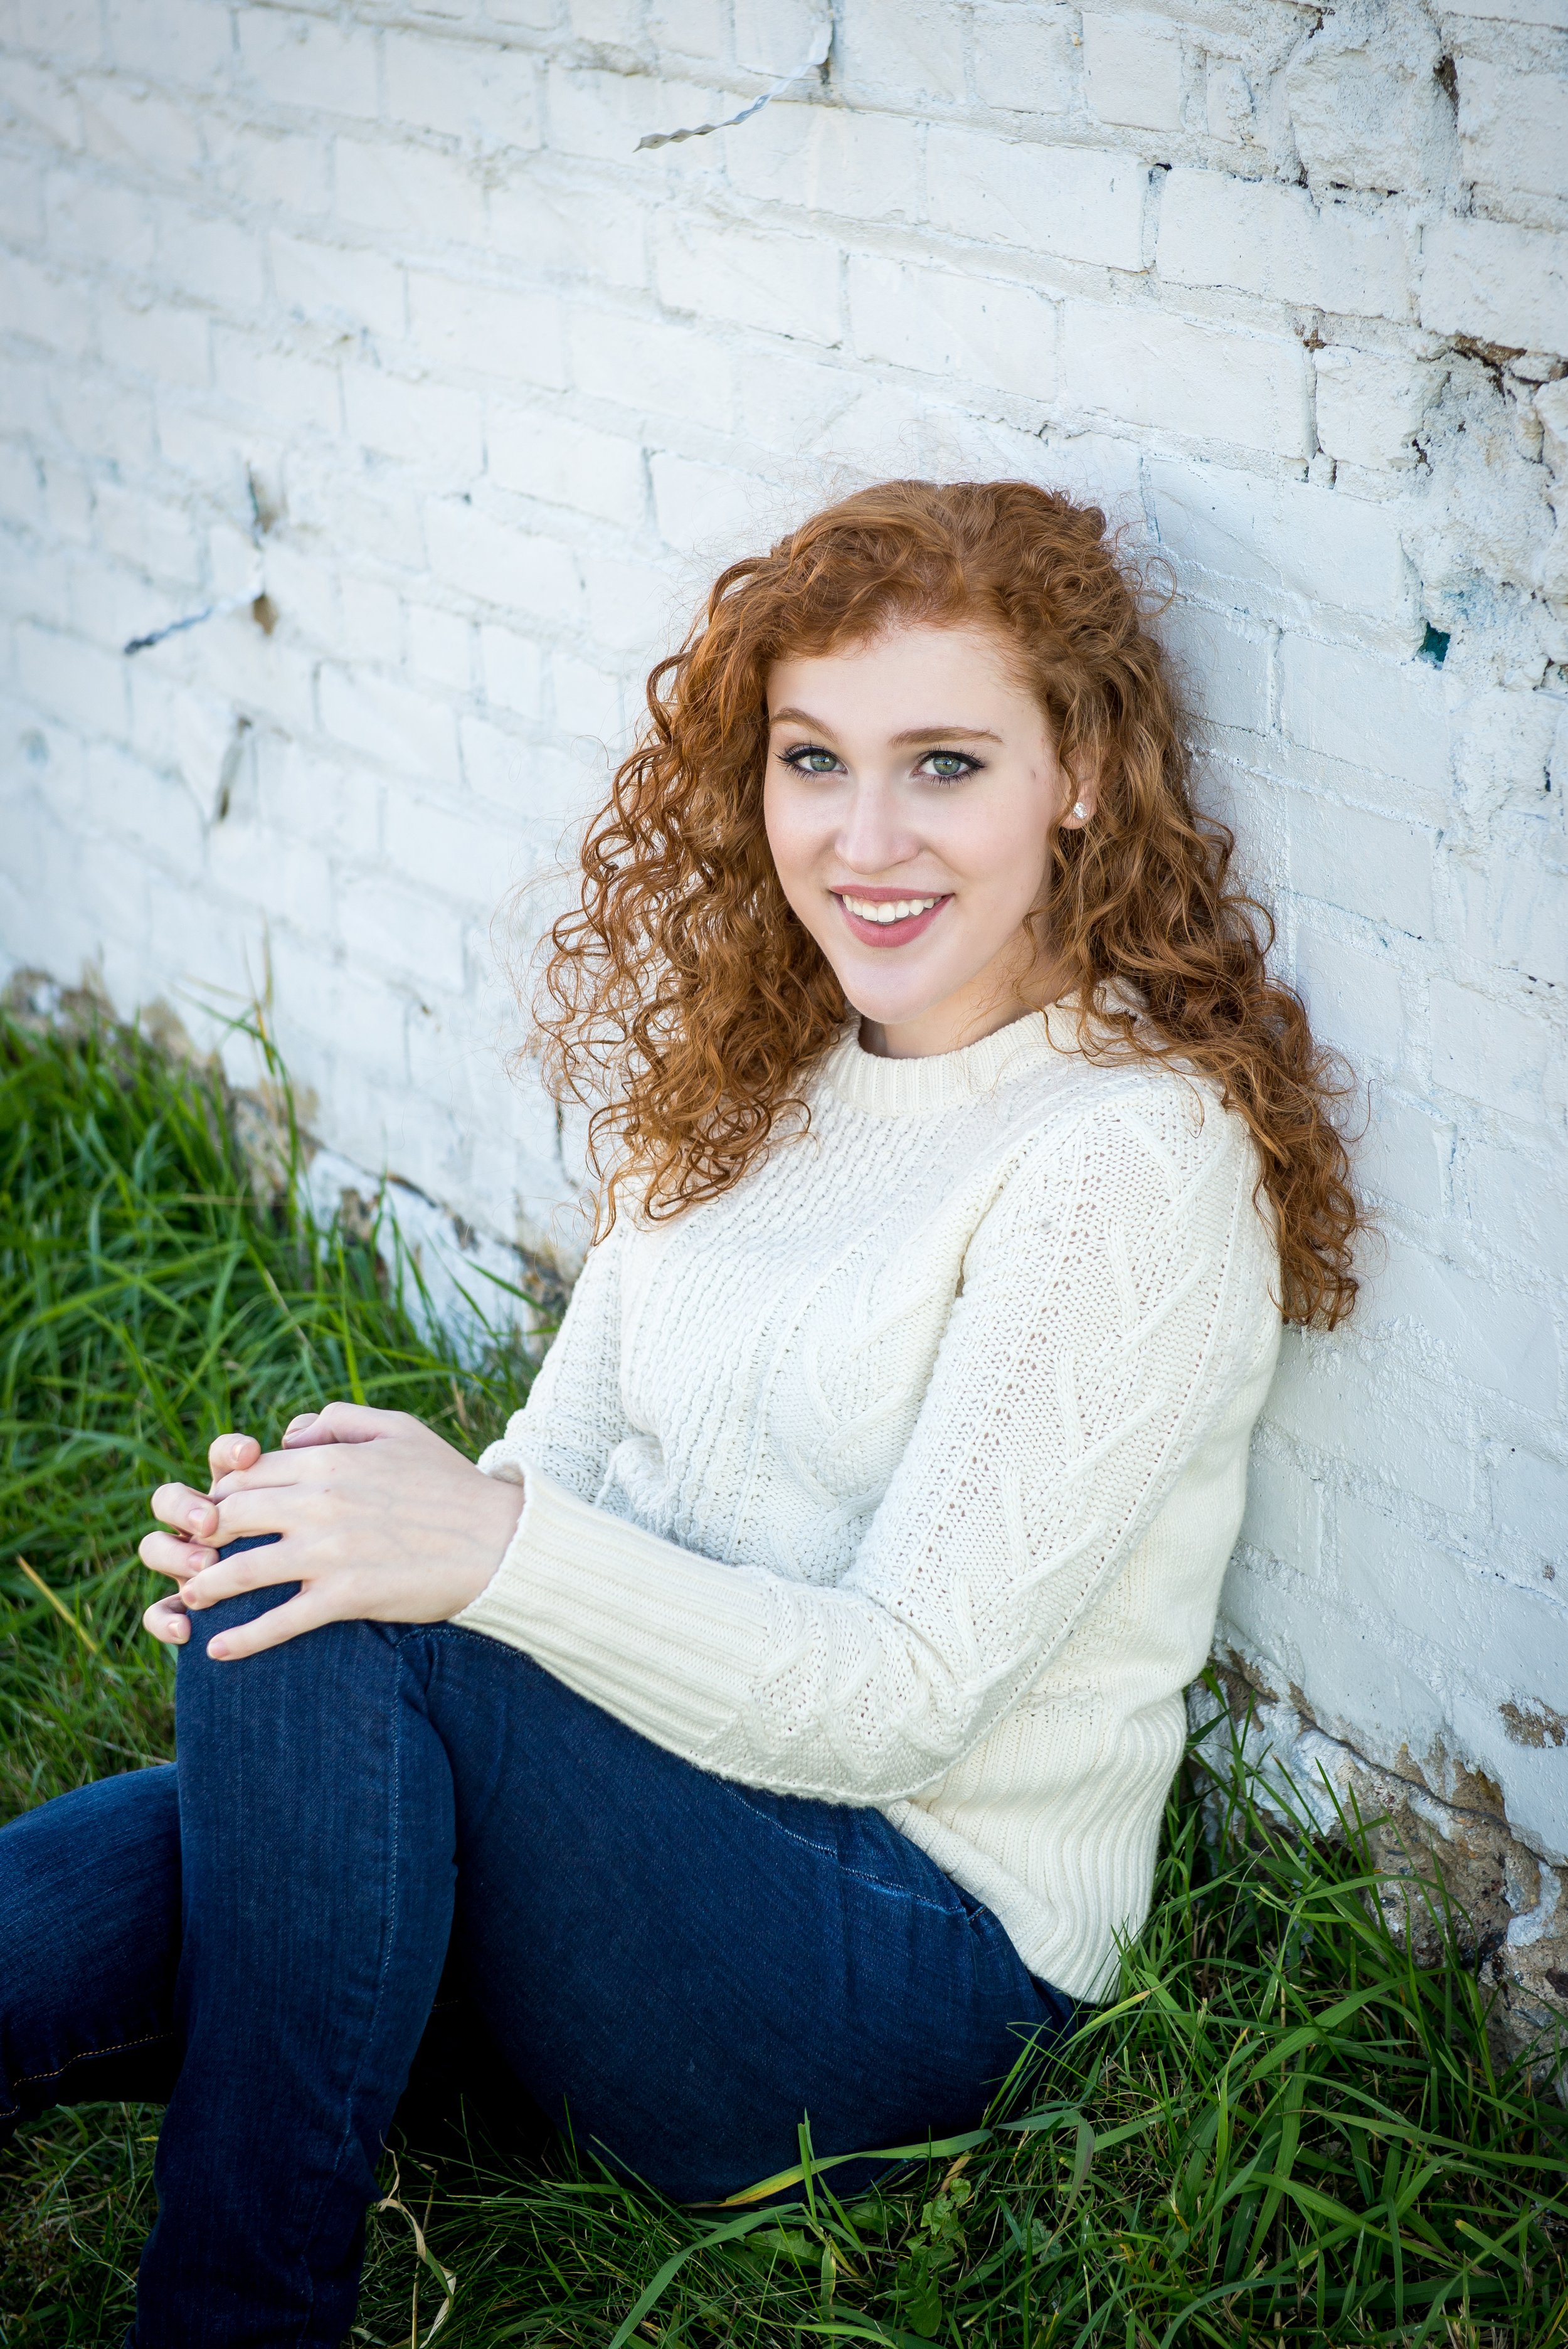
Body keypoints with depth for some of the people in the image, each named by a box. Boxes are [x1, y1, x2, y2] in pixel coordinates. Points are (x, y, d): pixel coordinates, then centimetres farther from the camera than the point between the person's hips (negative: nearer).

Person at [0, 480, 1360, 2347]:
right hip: (646, 1795, 5)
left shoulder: (1133, 1163, -15)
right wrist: (330, 1514, -16)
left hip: (921, 1944, -5)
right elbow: (567, 1454, 6)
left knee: (310, 1619, -28)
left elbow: (904, 1698, -18)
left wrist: (493, 1547, -29)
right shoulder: (750, 1061, 8)